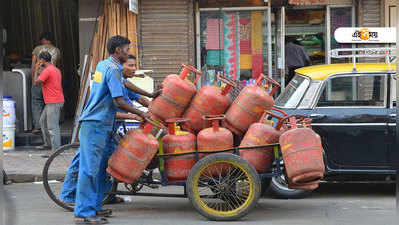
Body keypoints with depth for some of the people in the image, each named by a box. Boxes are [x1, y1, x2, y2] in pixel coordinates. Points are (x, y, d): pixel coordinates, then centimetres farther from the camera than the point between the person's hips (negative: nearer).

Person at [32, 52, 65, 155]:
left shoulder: (47, 70, -15)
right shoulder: (56, 69, 16)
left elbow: (35, 83, -16)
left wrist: (36, 69, -5)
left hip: (53, 103, -10)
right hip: (52, 103, 10)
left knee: (52, 127, -10)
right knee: (43, 121, 21)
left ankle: (56, 150, -12)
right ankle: (48, 144, 27)